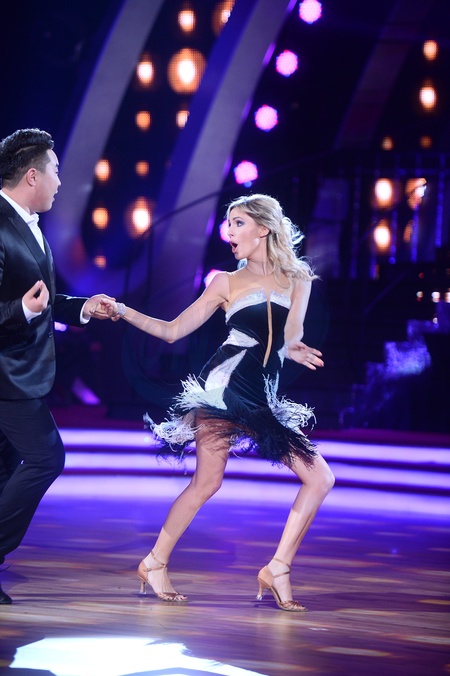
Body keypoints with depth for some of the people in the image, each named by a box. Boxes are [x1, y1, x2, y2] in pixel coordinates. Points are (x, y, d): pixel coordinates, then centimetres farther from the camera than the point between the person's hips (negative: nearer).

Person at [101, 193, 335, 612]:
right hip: (225, 386, -4)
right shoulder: (227, 283, 10)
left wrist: (292, 350, -19)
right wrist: (124, 313, 0)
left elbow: (289, 339, 5)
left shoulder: (298, 279, 14)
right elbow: (173, 330, 11)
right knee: (207, 480, -14)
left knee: (320, 478, -5)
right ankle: (155, 564, 0)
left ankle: (278, 569, -1)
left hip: (263, 399, 4)